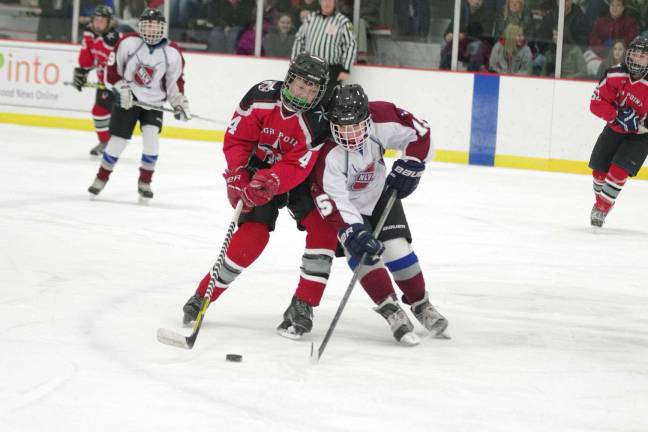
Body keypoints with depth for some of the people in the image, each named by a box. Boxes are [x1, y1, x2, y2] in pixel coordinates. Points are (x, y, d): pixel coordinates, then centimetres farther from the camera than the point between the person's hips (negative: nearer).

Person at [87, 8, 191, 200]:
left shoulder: (172, 53, -8)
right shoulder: (128, 42, -14)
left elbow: (174, 81, 2)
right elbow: (113, 67, -5)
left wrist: (179, 103, -7)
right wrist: (121, 88, -13)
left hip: (154, 102, 1)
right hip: (127, 98, -1)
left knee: (151, 137, -16)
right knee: (118, 139, -2)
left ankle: (145, 182, 0)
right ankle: (101, 178, 18)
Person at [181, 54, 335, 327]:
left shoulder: (318, 122, -21)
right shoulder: (262, 96, -20)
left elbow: (295, 167, -27)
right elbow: (237, 138, -11)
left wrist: (267, 183, -43)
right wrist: (237, 176, -23)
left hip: (297, 178, 2)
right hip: (257, 170, -2)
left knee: (323, 227, -17)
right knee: (253, 234, -18)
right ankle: (202, 298, -3)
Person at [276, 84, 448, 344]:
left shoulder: (382, 120, -26)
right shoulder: (328, 154, -35)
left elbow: (419, 134, -12)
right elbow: (333, 201, -36)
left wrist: (408, 167, -20)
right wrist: (354, 233, -44)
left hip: (380, 194, 3)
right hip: (348, 206, -3)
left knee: (398, 248, -6)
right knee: (362, 253, -22)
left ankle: (421, 305, 12)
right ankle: (391, 311, -15)